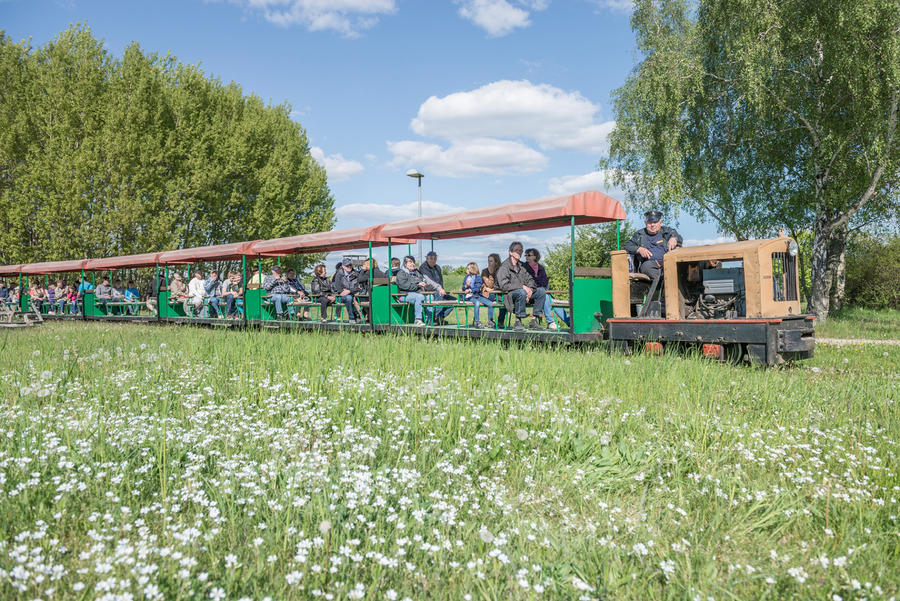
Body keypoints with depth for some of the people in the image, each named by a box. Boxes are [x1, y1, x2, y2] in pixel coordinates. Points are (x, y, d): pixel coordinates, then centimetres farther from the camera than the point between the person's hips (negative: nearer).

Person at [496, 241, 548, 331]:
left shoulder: (522, 266, 17)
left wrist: (530, 289, -9)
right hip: (508, 295, -7)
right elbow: (504, 285, -18)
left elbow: (530, 279, 15)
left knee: (542, 291, -9)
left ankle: (534, 320, -9)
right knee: (521, 292, -38)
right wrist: (522, 286, -20)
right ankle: (518, 322, -27)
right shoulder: (504, 267, -8)